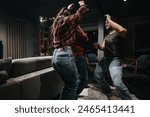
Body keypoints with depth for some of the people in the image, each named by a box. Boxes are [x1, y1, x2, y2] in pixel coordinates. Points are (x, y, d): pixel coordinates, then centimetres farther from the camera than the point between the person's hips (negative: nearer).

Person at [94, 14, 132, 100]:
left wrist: (109, 19, -22)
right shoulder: (107, 36, 19)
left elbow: (123, 30, -33)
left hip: (115, 60, -9)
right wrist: (99, 46, -2)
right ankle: (109, 94, 38)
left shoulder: (118, 33, -8)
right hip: (105, 59, 10)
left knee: (117, 83, -28)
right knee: (97, 74, 22)